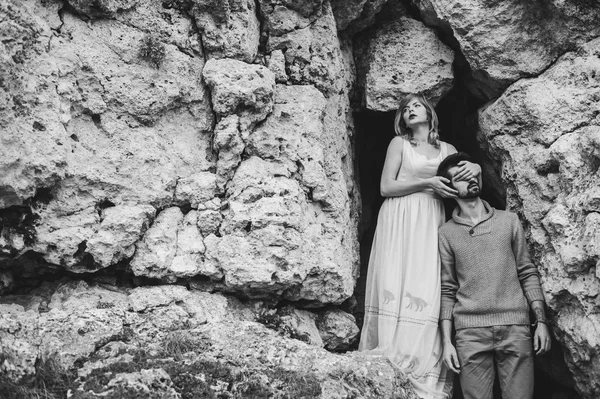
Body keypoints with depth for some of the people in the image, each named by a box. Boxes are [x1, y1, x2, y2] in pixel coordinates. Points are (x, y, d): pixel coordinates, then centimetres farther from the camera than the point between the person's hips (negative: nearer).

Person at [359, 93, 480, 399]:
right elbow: (386, 187, 1)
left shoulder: (446, 149, 19)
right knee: (397, 287, -13)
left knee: (427, 291, -9)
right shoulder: (399, 143, 10)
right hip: (400, 220, -2)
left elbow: (467, 174, 10)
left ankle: (424, 373, -11)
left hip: (431, 224, 3)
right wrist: (427, 183, -8)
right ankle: (389, 369, -15)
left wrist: (475, 168, -12)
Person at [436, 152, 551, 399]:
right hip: (470, 332, -1)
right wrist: (446, 341, 0)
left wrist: (541, 321, 2)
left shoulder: (508, 221, 11)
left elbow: (528, 273, 10)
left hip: (515, 326, 1)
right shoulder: (446, 233, 6)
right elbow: (447, 290, 6)